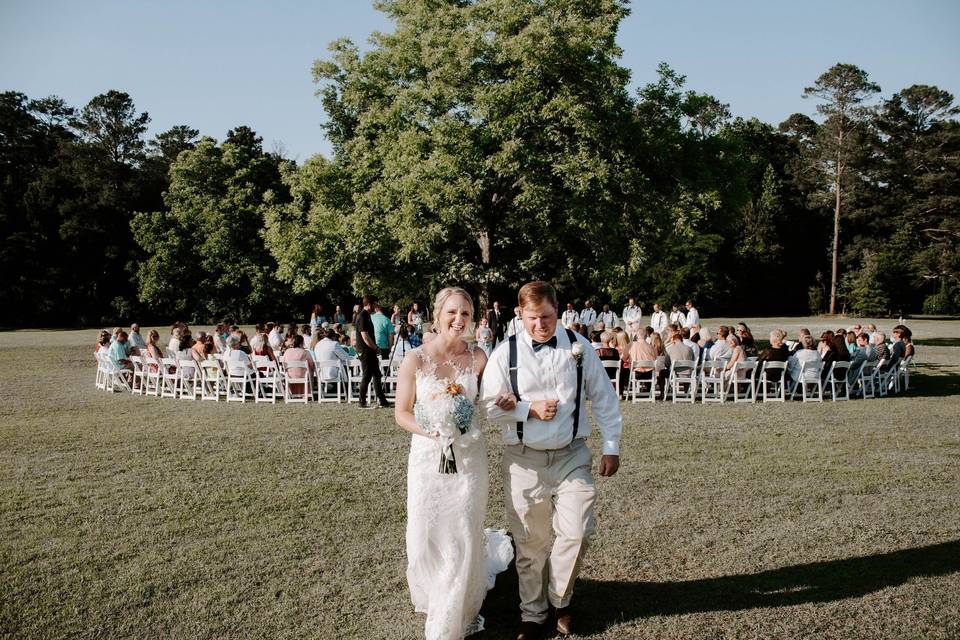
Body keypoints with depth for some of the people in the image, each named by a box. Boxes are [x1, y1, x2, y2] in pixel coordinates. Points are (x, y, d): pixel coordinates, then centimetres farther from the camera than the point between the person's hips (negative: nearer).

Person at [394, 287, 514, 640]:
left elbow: (493, 397, 6)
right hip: (428, 457, 0)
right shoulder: (415, 360, -8)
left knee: (463, 539, 7)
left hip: (469, 458, 1)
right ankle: (433, 602, 43)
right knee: (426, 538, 9)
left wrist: (508, 401, -16)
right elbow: (402, 413, -3)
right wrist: (430, 432, -20)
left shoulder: (478, 358, -5)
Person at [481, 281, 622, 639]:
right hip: (524, 461, 0)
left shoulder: (579, 348, 1)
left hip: (572, 457, 0)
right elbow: (491, 406, 0)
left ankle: (560, 600, 23)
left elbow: (604, 399, 5)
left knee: (575, 534, -6)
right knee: (530, 542, 8)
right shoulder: (505, 355, -2)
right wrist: (530, 409, -14)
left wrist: (611, 446, 4)